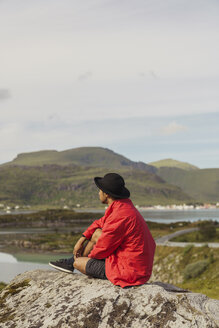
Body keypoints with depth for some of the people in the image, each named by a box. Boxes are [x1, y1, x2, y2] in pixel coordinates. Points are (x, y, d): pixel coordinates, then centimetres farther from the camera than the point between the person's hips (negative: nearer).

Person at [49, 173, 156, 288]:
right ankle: (70, 262, 30)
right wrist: (82, 239, 13)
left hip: (129, 272, -9)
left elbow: (102, 249, -16)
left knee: (78, 263, 1)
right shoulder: (125, 206, 5)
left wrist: (90, 255, 6)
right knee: (96, 233, 15)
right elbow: (100, 223, 21)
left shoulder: (119, 216, -26)